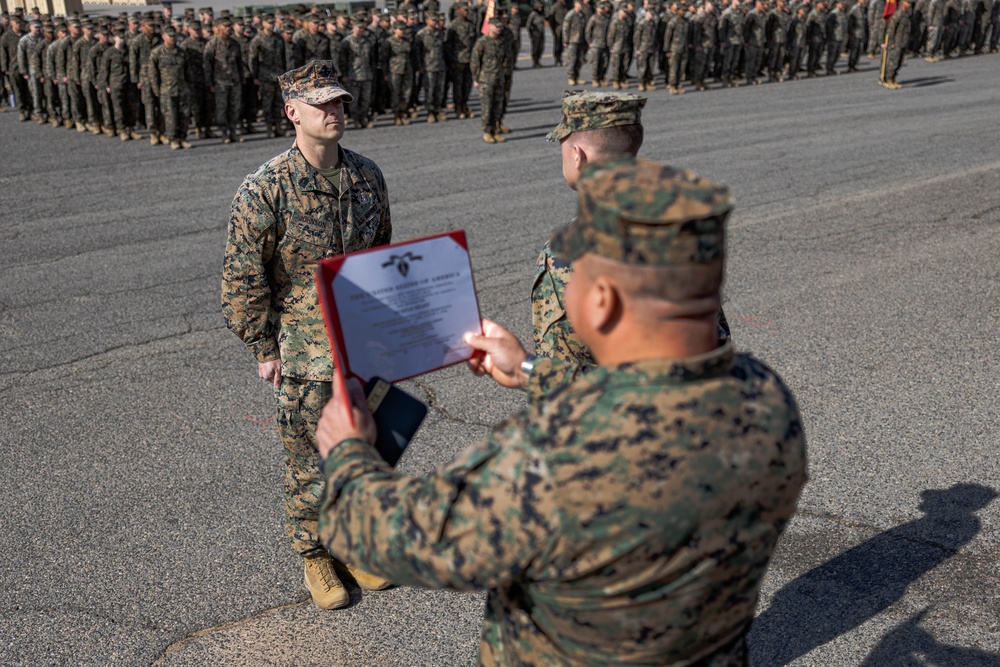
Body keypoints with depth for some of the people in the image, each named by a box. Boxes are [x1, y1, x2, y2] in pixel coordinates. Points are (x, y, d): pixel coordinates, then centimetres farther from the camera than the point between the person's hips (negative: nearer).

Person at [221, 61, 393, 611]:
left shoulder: (367, 175, 1)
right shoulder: (264, 189, -14)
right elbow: (242, 277, -10)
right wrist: (263, 349, -8)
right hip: (303, 351, -4)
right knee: (310, 459, 8)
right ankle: (315, 556, 28)